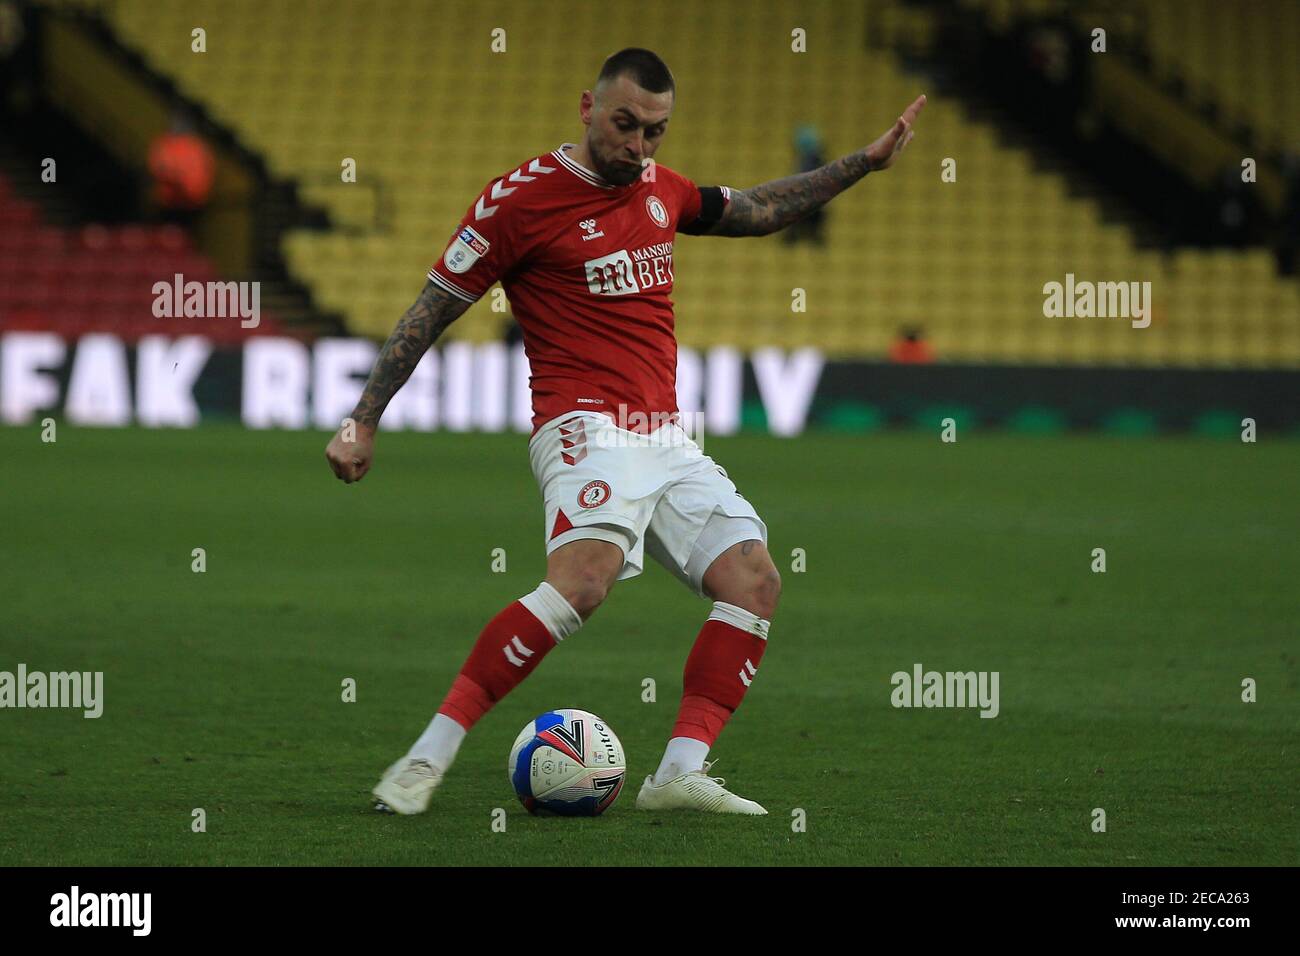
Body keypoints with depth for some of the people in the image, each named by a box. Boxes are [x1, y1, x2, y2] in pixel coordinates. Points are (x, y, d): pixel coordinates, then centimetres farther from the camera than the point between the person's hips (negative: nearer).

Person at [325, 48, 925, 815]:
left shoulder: (658, 189, 15)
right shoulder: (521, 197, -6)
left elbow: (757, 211, 33)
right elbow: (432, 311, -1)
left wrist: (865, 163, 30)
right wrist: (363, 422, -2)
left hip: (666, 437, 8)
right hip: (588, 429, -8)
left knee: (755, 581, -6)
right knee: (586, 575, -32)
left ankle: (680, 773, -10)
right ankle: (427, 759, -31)